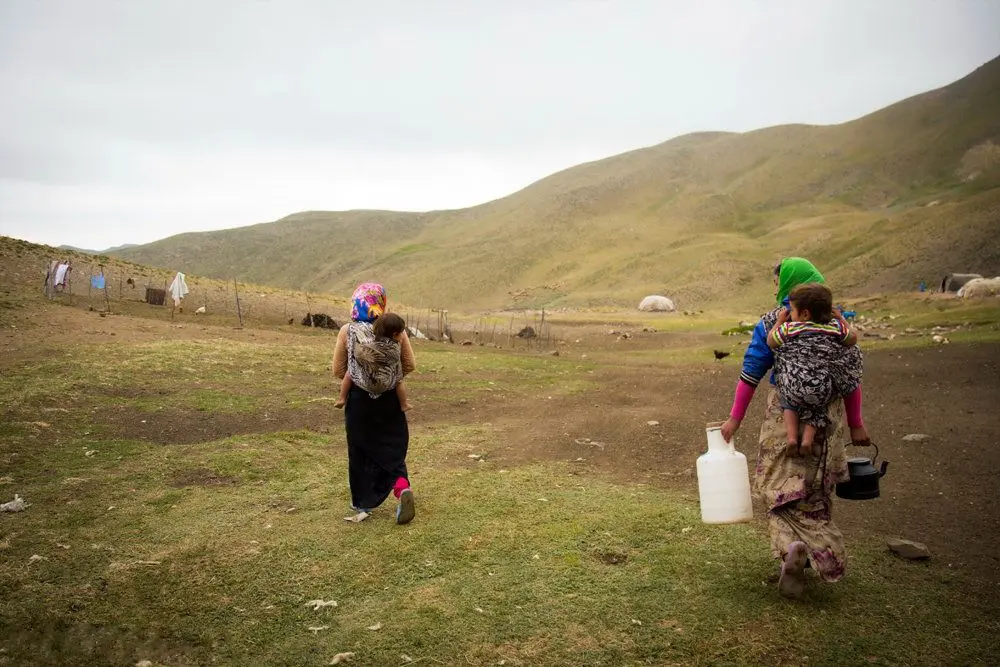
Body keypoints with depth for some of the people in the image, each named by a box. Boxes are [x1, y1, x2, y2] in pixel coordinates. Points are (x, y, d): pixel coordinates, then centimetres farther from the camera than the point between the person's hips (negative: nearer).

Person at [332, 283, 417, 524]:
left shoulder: (347, 332, -10)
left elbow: (338, 371, -4)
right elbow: (409, 366, -1)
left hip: (359, 399, -1)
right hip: (390, 399, 1)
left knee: (360, 451, 14)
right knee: (392, 448, 14)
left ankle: (363, 504, 24)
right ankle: (402, 488, -11)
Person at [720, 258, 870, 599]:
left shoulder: (771, 322, -6)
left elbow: (751, 373, -6)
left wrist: (735, 418, 1)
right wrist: (856, 423, 7)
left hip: (784, 409, -2)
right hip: (826, 413, 3)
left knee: (781, 483, 6)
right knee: (815, 484, 17)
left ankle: (792, 544, -18)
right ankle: (816, 549, 26)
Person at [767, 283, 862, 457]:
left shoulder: (789, 328, -7)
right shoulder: (836, 327, -1)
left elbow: (771, 342, 11)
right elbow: (853, 339, 18)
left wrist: (779, 321, 22)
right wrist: (841, 319, 27)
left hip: (793, 387, -2)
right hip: (824, 391, 2)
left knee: (789, 401, 28)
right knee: (817, 404, 29)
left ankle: (791, 436, 10)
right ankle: (808, 438, 10)